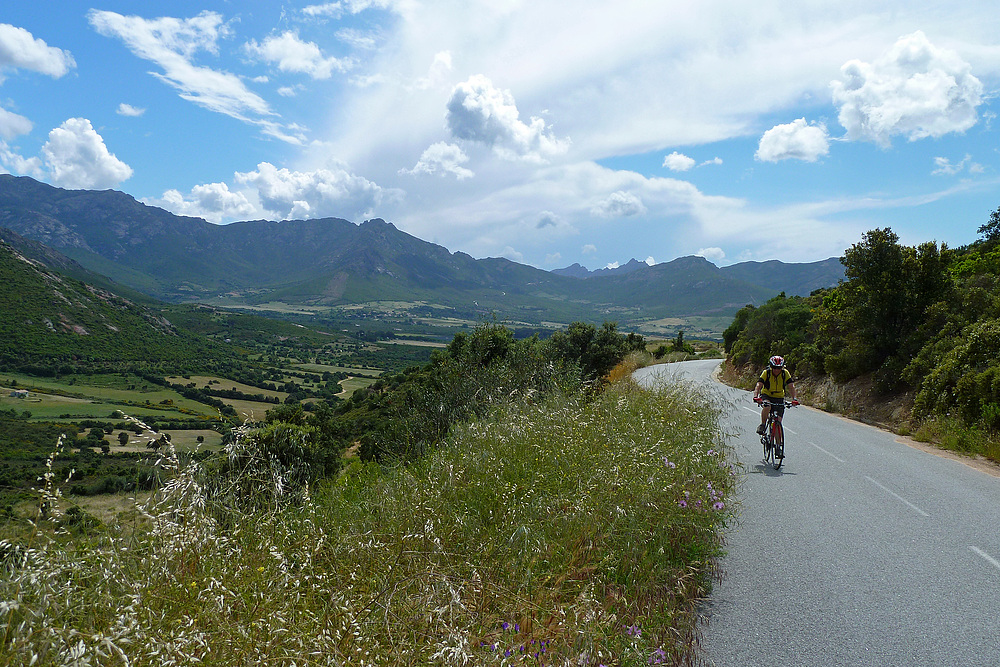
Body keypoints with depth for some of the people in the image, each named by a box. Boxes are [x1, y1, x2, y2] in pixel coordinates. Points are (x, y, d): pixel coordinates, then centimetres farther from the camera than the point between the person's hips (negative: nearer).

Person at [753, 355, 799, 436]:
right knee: (767, 406, -36)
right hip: (766, 395, -2)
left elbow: (791, 386, -21)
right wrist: (756, 396, -45)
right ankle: (762, 425, -16)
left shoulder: (785, 373, -14)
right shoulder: (766, 372, -19)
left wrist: (794, 399, -36)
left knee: (778, 420, -9)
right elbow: (758, 385, -28)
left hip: (779, 398, 2)